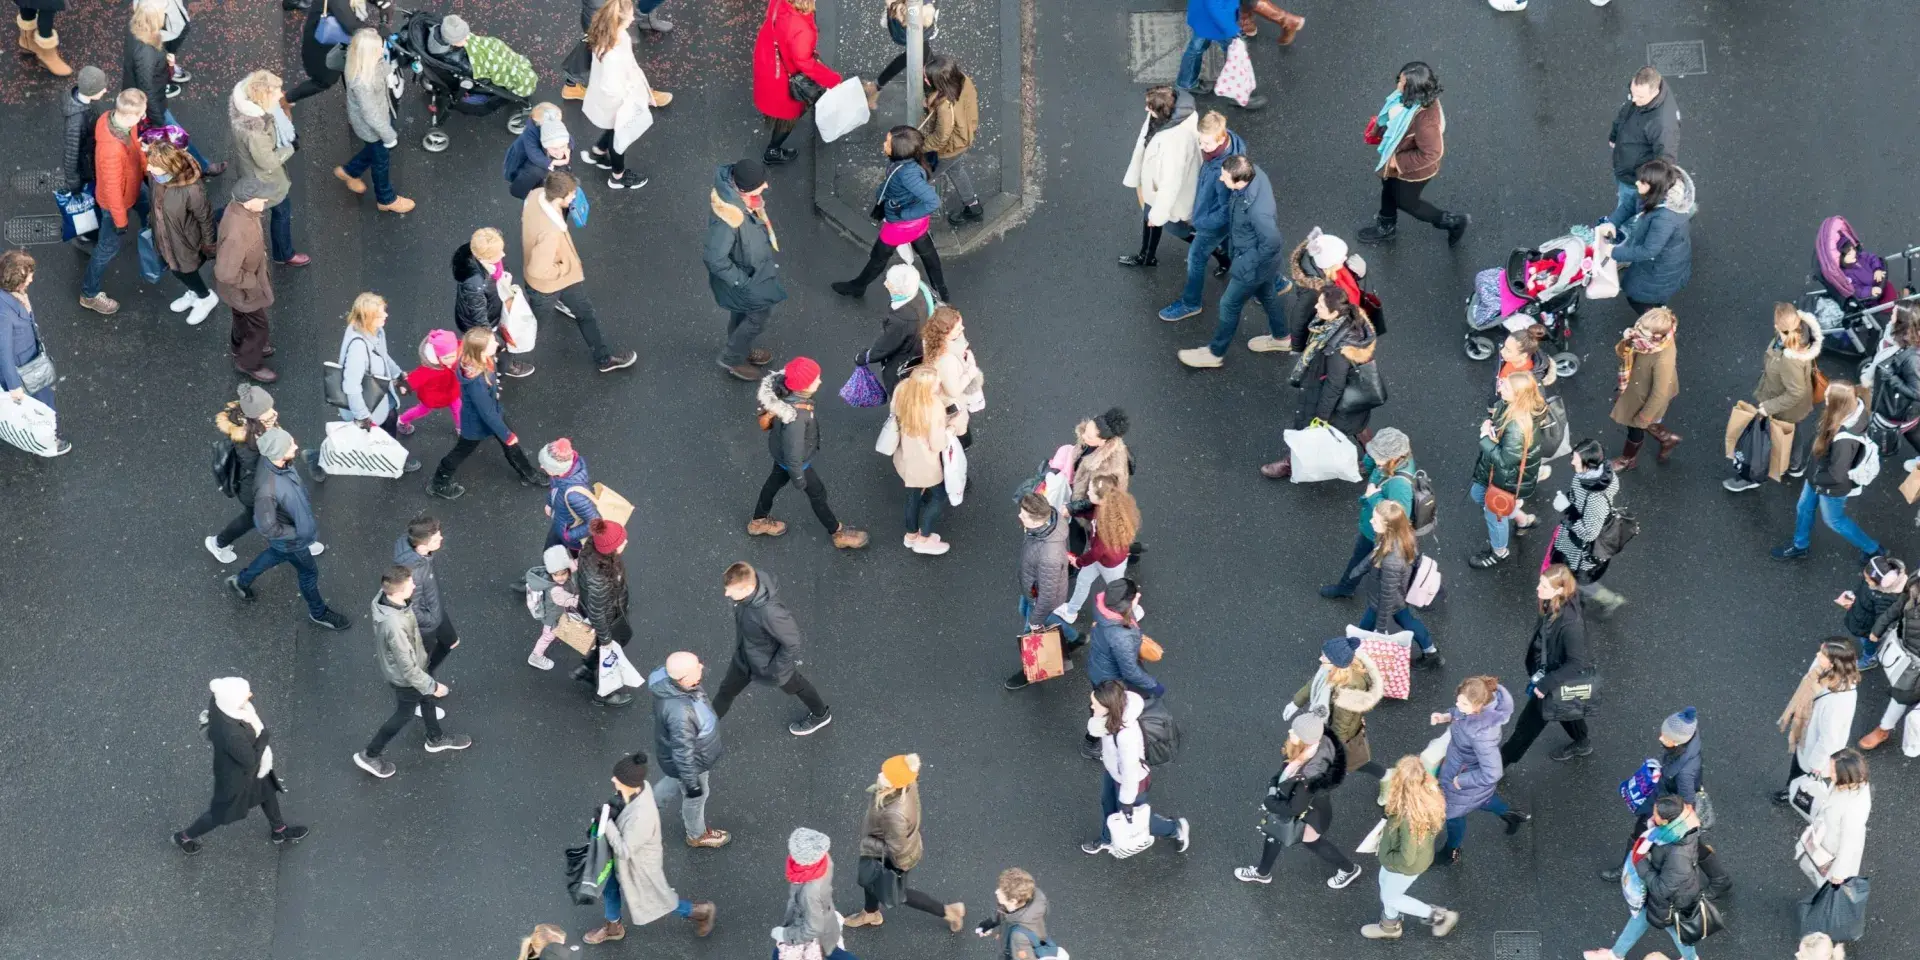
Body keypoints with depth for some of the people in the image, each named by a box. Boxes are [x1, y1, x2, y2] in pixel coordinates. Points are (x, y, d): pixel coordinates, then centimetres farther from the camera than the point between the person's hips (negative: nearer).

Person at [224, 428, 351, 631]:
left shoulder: (278, 462, -24)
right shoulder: (267, 490, -46)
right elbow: (268, 529, -32)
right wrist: (299, 533, -20)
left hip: (296, 523, 7)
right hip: (289, 538, -7)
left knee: (277, 554, 35)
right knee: (309, 572, 19)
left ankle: (241, 582, 59)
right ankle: (318, 612, 49)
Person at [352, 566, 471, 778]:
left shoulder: (384, 596, -21)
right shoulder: (394, 626, -46)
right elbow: (408, 668, -32)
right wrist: (432, 686, -17)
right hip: (405, 678, -7)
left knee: (427, 698, 30)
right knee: (404, 715, 20)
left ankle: (436, 738, 57)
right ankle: (369, 755, 39)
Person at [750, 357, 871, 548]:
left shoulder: (782, 386, -25)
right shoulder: (795, 418, -46)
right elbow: (793, 454, -33)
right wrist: (798, 478, -15)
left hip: (780, 449, 7)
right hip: (793, 459, -7)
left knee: (776, 480, 32)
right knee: (817, 493, 18)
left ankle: (759, 522, 57)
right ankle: (839, 534, 43)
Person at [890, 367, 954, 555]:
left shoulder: (902, 391, -20)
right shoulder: (935, 407, -37)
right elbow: (937, 445, -27)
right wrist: (952, 429, -11)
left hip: (905, 457, 6)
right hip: (925, 464, -6)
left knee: (913, 495, 30)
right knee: (939, 496, 23)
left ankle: (912, 534, 51)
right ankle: (923, 540, 37)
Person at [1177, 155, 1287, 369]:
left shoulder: (1257, 210, -44)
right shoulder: (1254, 172, -21)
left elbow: (1271, 244, -30)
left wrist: (1242, 264, -17)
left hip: (1255, 263, -8)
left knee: (1230, 305, 15)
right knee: (1266, 294, 31)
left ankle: (1215, 353, 37)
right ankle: (1280, 336, 55)